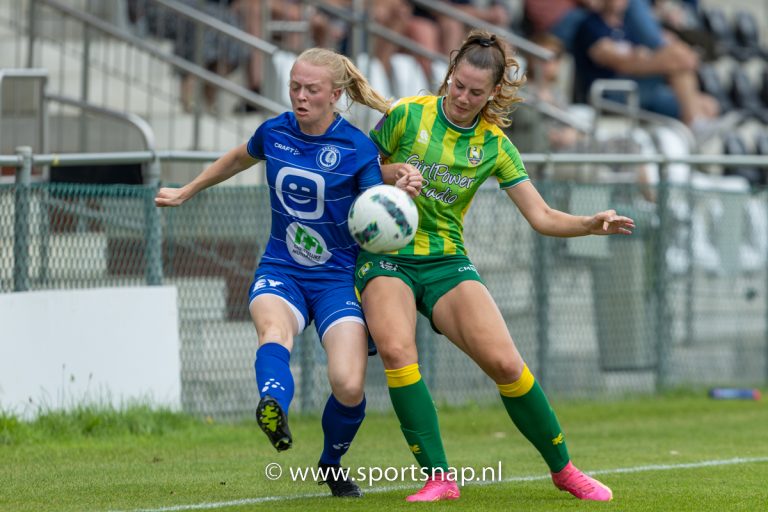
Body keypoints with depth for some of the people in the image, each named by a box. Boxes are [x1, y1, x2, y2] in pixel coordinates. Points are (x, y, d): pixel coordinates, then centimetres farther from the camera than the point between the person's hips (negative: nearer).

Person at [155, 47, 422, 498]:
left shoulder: (358, 149, -9)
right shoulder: (275, 132, 1)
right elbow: (239, 159, 24)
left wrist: (401, 193, -32)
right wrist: (186, 192, 33)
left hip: (338, 279, -2)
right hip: (281, 273, 2)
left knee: (349, 387, -19)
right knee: (274, 331, -35)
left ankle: (332, 463, 12)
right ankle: (275, 410, -65)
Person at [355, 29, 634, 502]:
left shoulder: (494, 144, 2)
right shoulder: (408, 114, -4)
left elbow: (542, 217, -1)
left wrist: (592, 225, -19)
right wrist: (390, 173, -15)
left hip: (446, 261, 2)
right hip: (385, 256, -2)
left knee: (504, 361, -14)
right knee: (397, 350, -30)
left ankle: (563, 468, 6)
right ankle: (439, 478, -23)